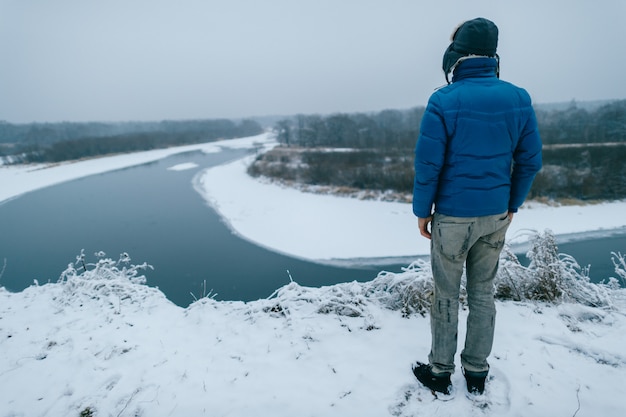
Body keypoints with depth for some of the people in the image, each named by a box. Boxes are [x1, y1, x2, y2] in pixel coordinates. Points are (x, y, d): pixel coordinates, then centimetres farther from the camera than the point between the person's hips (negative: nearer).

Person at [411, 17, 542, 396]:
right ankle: (477, 373, 30)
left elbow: (428, 163, -14)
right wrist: (513, 205, 14)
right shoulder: (519, 99, 0)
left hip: (453, 216, -4)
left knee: (446, 296, 10)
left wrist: (422, 210, -3)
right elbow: (530, 160, 4)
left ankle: (440, 372, 25)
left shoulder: (443, 101, -14)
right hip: (496, 215, 5)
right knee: (483, 293, 17)